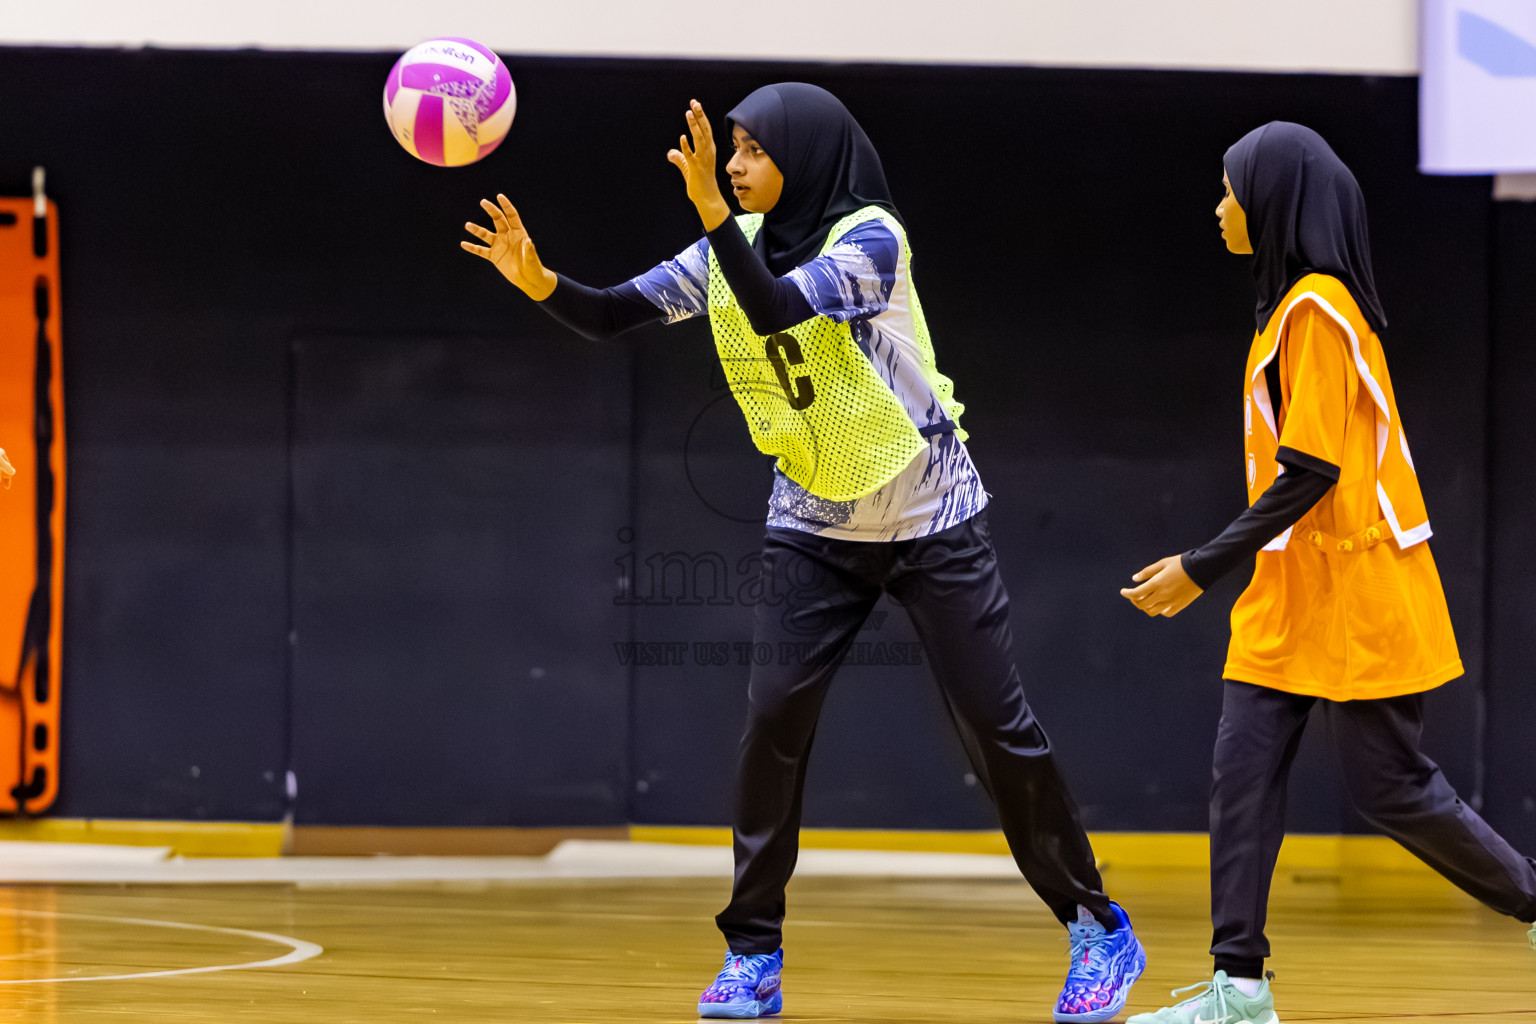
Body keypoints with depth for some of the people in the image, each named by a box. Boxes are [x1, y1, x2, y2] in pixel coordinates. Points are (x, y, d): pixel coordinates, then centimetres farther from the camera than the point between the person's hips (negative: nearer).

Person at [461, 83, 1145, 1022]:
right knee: (773, 716, -9)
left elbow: (776, 308, -34)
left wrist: (711, 210, -42)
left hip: (931, 520, -4)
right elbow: (614, 316, -6)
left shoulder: (871, 237, -18)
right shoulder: (736, 245, -2)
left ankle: (1099, 929, 12)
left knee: (999, 727, -2)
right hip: (816, 524, 4)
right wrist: (540, 281, -23)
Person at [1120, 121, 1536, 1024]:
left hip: (1354, 593, -9)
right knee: (1246, 770, 1)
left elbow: (1310, 471, -21)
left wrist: (1202, 569, -19)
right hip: (1293, 593, 9)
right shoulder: (1298, 304, 12)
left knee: (1391, 787, -1)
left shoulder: (1316, 309, -17)